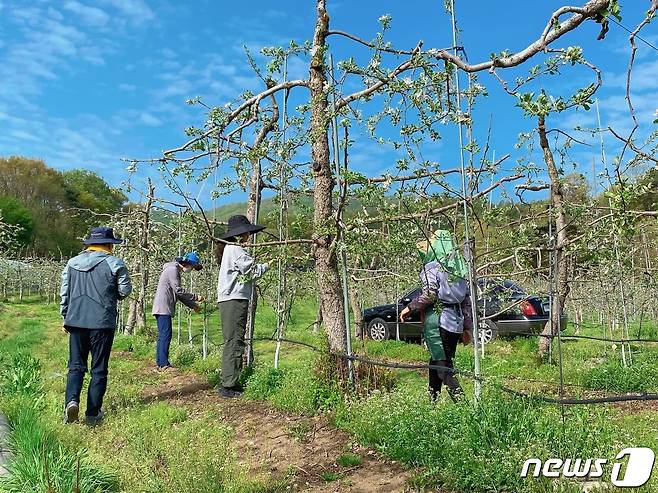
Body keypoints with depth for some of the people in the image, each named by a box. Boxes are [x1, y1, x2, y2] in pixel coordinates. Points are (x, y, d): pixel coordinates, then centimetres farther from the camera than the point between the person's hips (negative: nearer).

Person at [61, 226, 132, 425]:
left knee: (76, 366, 13)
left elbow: (64, 291, 10)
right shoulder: (115, 263, -6)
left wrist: (65, 316, 19)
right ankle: (93, 414, 10)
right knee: (99, 369, 6)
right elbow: (125, 291, -3)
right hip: (102, 322, -3)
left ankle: (71, 400, -9)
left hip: (76, 321, 3)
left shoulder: (72, 263, 8)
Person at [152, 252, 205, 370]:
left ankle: (160, 363, 13)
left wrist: (192, 305, 19)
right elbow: (179, 291, -16)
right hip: (163, 308, -11)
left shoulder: (175, 270, 22)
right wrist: (195, 297, -9)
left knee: (162, 336, 10)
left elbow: (178, 294, 23)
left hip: (163, 309, 11)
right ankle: (164, 364, -12)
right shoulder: (173, 269, -10)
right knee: (166, 335, -11)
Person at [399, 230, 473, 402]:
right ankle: (433, 396, 21)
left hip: (437, 320, -7)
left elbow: (429, 294, -19)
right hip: (456, 322, 7)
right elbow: (468, 300, 14)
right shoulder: (460, 268, 15)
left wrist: (410, 307, -7)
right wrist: (467, 328, 18)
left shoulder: (432, 267, -7)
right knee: (443, 359, 14)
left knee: (441, 362, -4)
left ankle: (458, 394, -15)